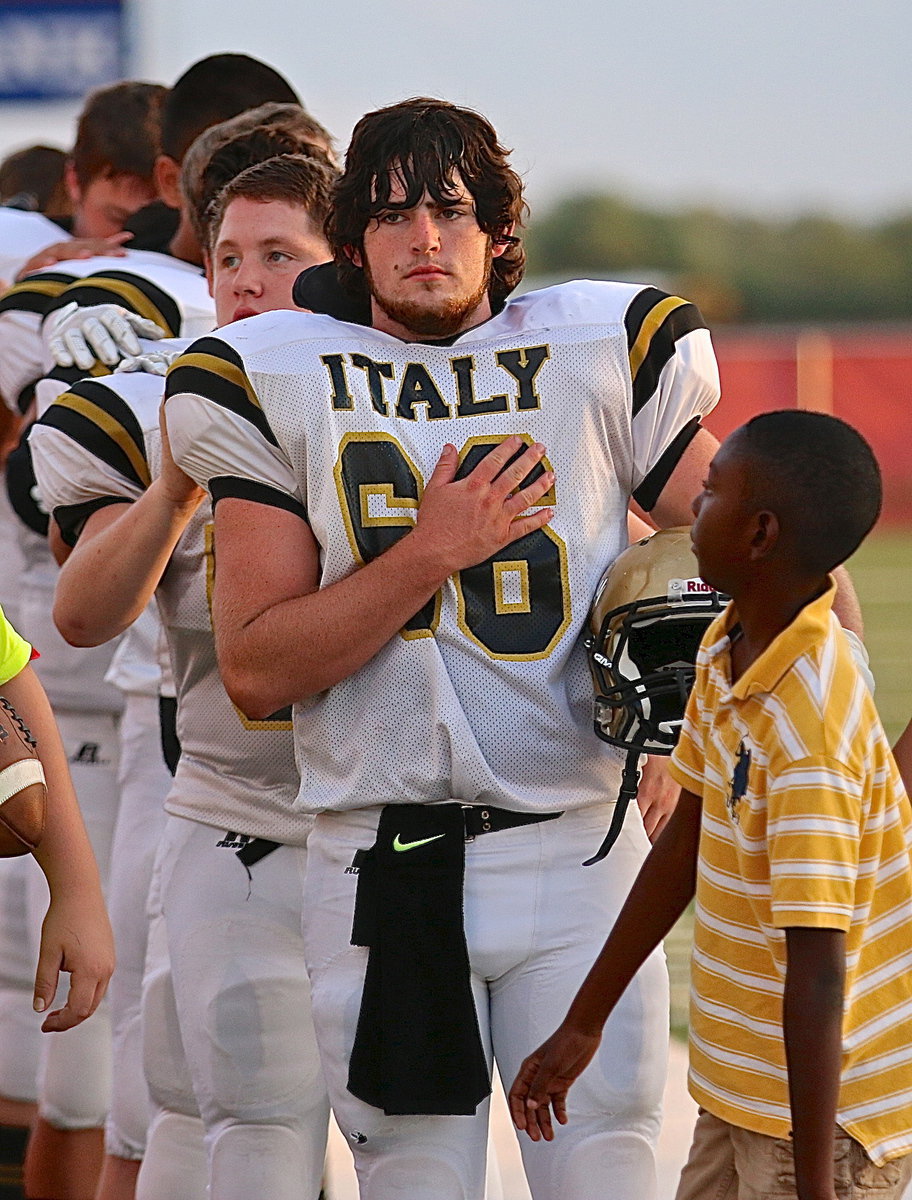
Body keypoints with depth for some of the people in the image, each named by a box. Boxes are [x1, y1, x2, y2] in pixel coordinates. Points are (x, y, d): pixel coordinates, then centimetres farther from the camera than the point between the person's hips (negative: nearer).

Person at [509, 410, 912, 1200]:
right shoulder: (726, 652, 1)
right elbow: (684, 843, 13)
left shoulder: (811, 728, -27)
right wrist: (584, 1025, 21)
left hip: (826, 1115, -9)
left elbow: (818, 971, -27)